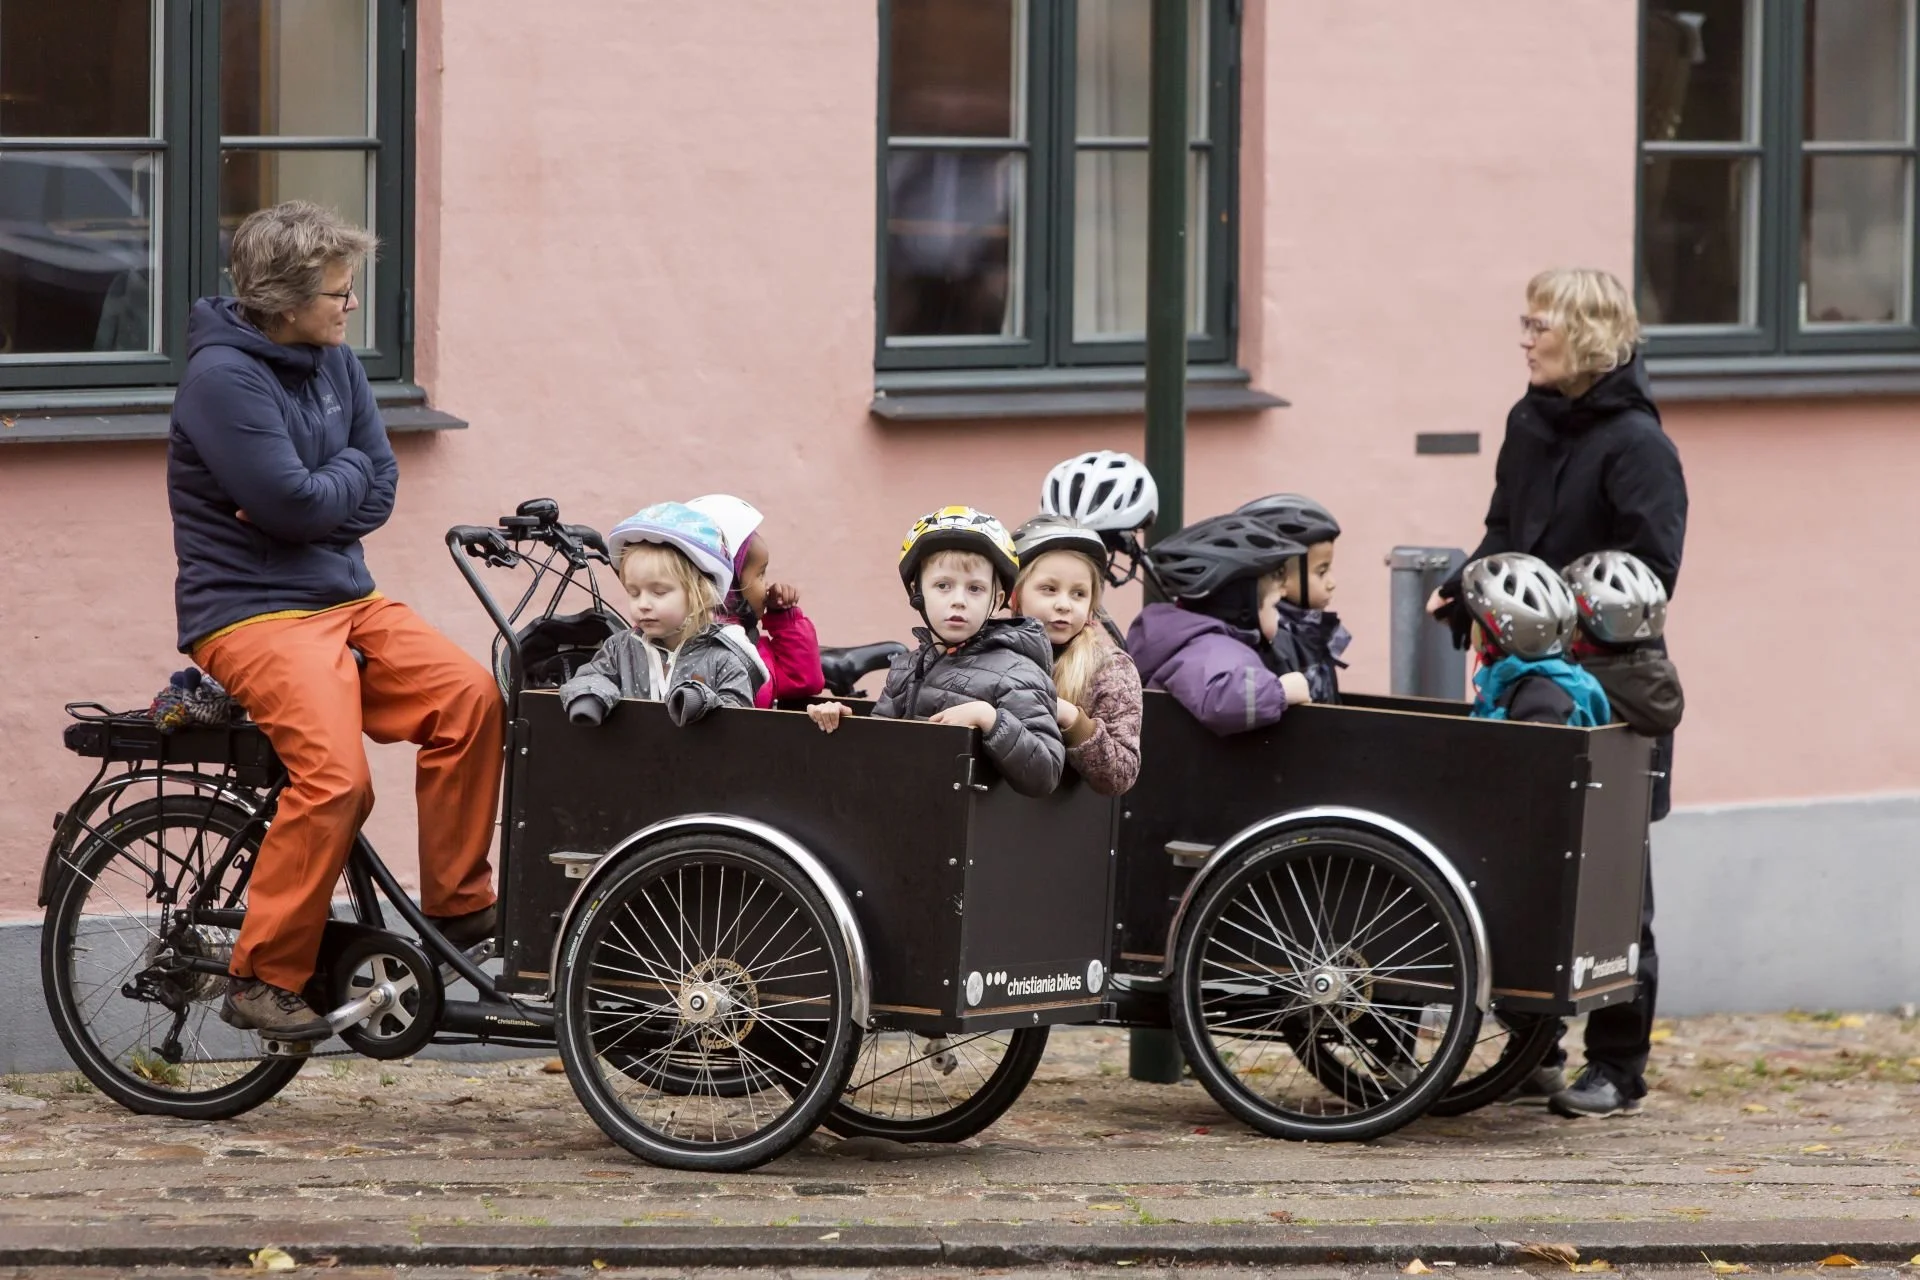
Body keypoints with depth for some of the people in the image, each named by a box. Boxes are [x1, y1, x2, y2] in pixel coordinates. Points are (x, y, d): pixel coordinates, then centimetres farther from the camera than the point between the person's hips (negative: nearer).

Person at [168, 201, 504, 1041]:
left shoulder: (334, 365, 11)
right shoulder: (222, 377, -14)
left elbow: (378, 492, 7)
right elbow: (294, 504, -20)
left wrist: (317, 498, -11)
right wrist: (348, 472, -1)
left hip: (344, 595, 8)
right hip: (251, 612, -7)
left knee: (468, 695, -15)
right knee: (335, 773, -27)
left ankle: (459, 907, -2)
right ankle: (264, 978, -17)